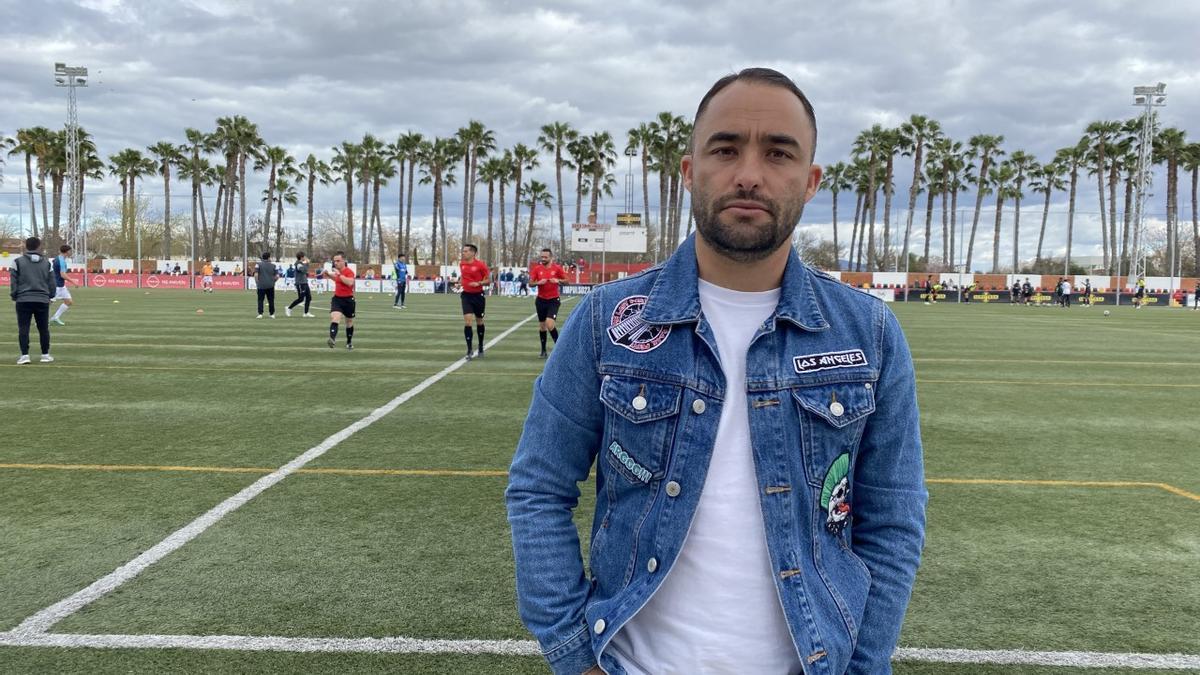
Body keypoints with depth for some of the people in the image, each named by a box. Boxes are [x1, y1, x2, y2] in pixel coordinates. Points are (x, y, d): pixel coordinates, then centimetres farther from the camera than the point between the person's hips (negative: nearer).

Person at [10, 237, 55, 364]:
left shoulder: (18, 261, -1)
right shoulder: (46, 262, 6)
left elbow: (13, 282, -1)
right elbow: (52, 283, 8)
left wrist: (14, 296, 10)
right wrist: (50, 296, 20)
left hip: (23, 300, -2)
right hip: (42, 300, 2)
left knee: (23, 329, 2)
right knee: (44, 329, 8)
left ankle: (24, 355, -3)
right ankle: (45, 355, 12)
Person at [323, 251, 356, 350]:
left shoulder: (349, 271, -13)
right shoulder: (338, 271, 7)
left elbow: (350, 282, -34)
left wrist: (339, 274, -30)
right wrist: (328, 274, 15)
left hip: (348, 300, -4)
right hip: (337, 299, 4)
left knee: (349, 323, 15)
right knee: (334, 318, -22)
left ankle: (349, 343, 34)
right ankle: (332, 339, -40)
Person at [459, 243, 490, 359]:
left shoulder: (481, 265, -11)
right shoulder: (461, 264, 3)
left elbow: (488, 280, -7)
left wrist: (478, 283, -23)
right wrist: (460, 284, 6)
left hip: (478, 296, -2)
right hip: (466, 296, 2)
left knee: (479, 321, 12)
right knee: (467, 321, -12)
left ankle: (481, 349, 29)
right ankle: (469, 351, -10)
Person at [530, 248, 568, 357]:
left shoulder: (557, 268, -4)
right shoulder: (537, 268, 0)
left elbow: (566, 280, 2)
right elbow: (530, 283, -1)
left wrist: (558, 281, -17)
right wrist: (538, 282, -20)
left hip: (553, 300, -3)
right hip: (541, 300, 3)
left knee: (550, 324, -18)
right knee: (542, 326, 9)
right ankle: (543, 351, 20)